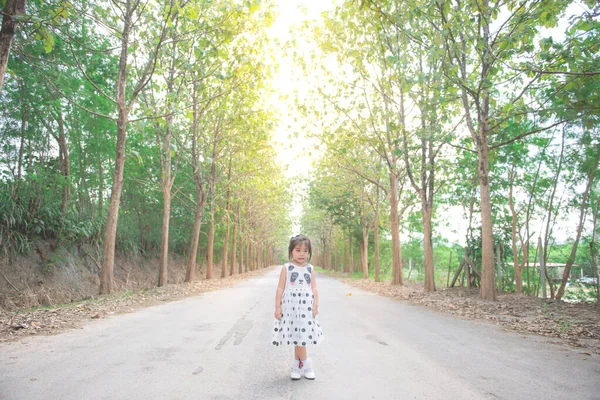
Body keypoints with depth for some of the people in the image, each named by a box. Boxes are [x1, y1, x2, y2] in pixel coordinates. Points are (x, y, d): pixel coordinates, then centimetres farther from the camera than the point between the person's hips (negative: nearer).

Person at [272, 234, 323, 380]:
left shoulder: (310, 269, 7)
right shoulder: (286, 268, -1)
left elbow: (314, 289, 6)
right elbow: (280, 288, -2)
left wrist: (315, 305, -4)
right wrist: (277, 306, -6)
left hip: (306, 306, 3)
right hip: (291, 306, -2)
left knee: (301, 336, 6)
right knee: (297, 336, -3)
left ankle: (297, 365, 20)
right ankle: (305, 364, 11)